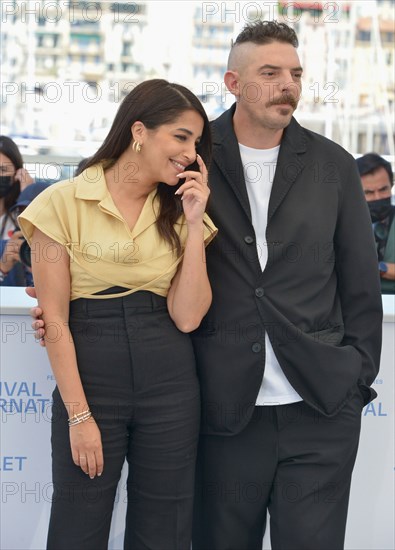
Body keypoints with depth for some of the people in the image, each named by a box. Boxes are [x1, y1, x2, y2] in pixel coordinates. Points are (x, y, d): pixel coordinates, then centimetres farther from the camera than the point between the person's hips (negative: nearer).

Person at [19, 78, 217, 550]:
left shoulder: (178, 211, 7)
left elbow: (187, 316, -5)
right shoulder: (64, 203, -6)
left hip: (170, 382, 4)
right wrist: (79, 414, -10)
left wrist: (194, 222, -8)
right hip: (89, 377, -4)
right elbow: (55, 319, -7)